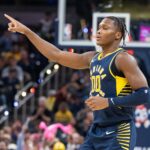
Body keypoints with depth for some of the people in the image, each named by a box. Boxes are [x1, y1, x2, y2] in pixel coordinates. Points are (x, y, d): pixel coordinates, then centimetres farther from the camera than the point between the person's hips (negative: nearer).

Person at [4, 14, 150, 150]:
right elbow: (56, 55, 19)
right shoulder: (93, 58, 14)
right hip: (96, 131, 9)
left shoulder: (123, 59, -10)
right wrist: (26, 31, 16)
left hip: (119, 133, -9)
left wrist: (108, 102, -21)